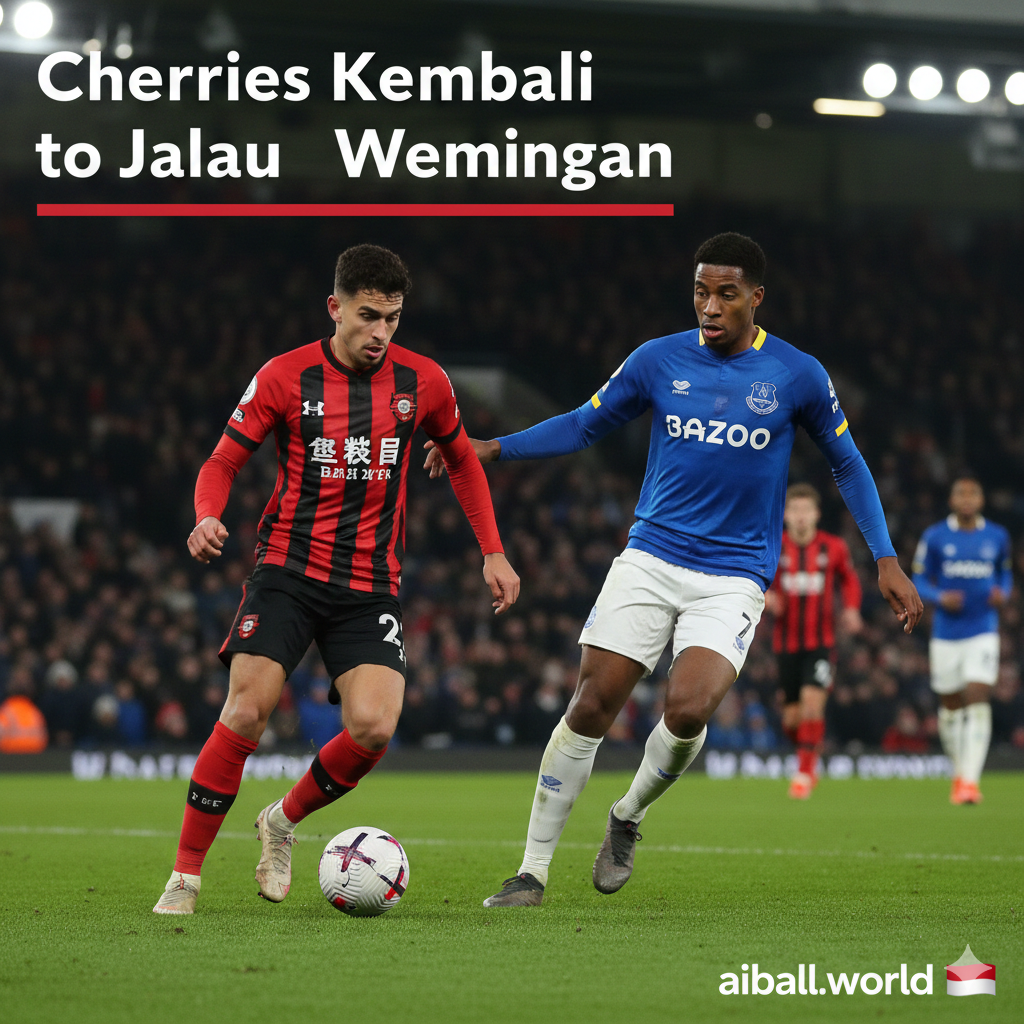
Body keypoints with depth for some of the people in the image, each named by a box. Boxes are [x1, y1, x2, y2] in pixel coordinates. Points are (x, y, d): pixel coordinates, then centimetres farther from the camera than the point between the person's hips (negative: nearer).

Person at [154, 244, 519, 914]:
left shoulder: (423, 382, 4)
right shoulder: (285, 378, -4)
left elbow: (461, 461, 21)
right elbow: (223, 462, 3)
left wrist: (493, 551, 15)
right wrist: (208, 518, -19)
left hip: (372, 585, 2)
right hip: (289, 567, -2)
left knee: (374, 729, -16)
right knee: (247, 710, -18)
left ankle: (284, 822, 13)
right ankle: (186, 876, -6)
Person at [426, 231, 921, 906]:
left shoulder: (797, 376, -2)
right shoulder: (660, 361, 2)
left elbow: (847, 464, 10)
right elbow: (585, 426, 14)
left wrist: (887, 561, 3)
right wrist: (494, 449, 3)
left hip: (734, 577, -2)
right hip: (650, 557, 2)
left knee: (689, 709, -23)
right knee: (591, 705, -9)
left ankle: (628, 817, 8)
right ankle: (532, 873, 1)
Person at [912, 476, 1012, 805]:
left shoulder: (997, 537, 5)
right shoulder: (935, 537, 1)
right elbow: (919, 581, 4)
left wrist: (1002, 593, -4)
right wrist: (940, 597, -15)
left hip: (983, 632, -1)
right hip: (946, 633, 1)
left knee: (978, 701, -15)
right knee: (950, 707, 9)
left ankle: (971, 780, -18)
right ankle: (959, 770, 31)